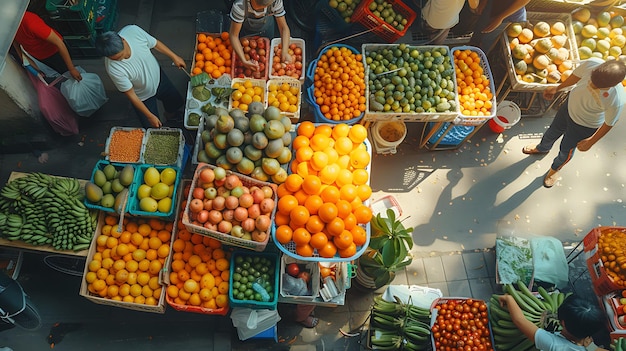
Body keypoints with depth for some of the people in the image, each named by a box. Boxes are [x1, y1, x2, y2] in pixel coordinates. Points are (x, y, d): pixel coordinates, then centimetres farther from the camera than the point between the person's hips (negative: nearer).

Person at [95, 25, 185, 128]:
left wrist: (174, 57, -2)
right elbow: (130, 94, -26)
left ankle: (170, 115, 65)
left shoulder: (133, 31, -34)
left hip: (159, 77, 4)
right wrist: (150, 116, -20)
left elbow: (155, 43, -11)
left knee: (176, 102, 29)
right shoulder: (113, 69, -40)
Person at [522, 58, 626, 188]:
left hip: (584, 126, -4)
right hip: (569, 106, 4)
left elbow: (609, 123, -20)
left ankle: (555, 168, 58)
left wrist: (591, 142, -5)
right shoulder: (592, 64, -34)